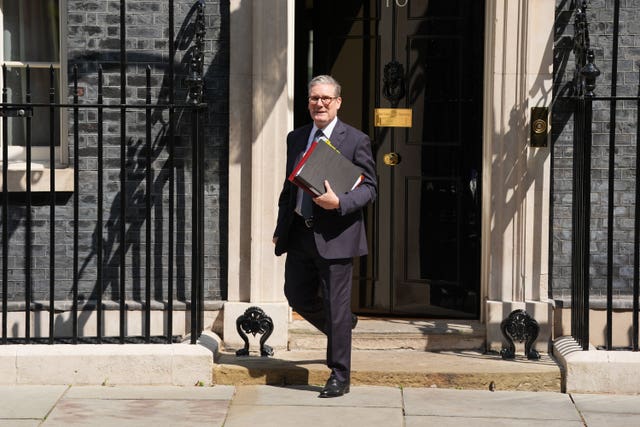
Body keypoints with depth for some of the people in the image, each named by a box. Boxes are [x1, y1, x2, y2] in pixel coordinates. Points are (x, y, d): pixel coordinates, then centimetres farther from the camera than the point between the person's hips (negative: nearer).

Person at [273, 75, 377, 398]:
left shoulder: (356, 140, -5)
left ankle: (339, 377, 8)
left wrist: (339, 202, -22)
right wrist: (281, 227, 14)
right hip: (299, 234, 6)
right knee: (297, 297, 14)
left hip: (334, 235, -6)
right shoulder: (296, 138, 12)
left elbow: (369, 188, -5)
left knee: (335, 308, -2)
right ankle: (343, 326, 41)